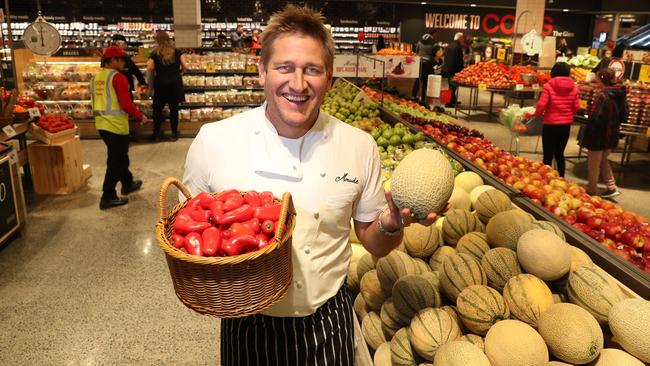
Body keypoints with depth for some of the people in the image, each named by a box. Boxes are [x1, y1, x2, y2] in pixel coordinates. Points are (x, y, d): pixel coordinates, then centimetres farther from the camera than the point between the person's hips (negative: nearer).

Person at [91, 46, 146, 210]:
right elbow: (126, 104, -20)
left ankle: (127, 183, 40)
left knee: (119, 156, 24)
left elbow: (96, 101, 17)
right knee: (116, 161, 1)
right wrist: (140, 116, -7)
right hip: (116, 125, -9)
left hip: (101, 123, 9)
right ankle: (108, 197, 5)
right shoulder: (117, 77, -15)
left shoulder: (95, 77, 11)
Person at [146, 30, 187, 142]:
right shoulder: (176, 52, 2)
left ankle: (156, 134, 15)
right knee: (174, 108, 7)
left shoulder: (155, 54, -3)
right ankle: (174, 133, 12)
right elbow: (184, 66, -1)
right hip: (175, 83, 1)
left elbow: (150, 69, -11)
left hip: (161, 84, -1)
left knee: (157, 108, 11)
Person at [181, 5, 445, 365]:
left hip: (327, 322, 1)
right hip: (247, 325, 0)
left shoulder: (359, 146, -9)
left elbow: (374, 245, 0)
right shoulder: (213, 140, -13)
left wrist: (391, 225, -21)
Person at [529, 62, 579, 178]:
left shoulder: (549, 86, -11)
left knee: (548, 155, 5)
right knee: (560, 153, 18)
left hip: (551, 124, -4)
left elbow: (541, 104, -15)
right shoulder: (573, 87, 0)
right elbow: (576, 107, 2)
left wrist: (537, 113, 5)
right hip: (566, 125, 4)